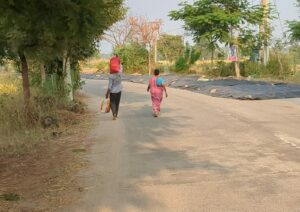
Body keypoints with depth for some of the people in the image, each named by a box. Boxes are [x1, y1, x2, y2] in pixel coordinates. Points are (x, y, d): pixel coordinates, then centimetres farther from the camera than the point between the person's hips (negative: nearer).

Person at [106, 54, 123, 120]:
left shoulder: (111, 76, -21)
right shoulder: (120, 73, -9)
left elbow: (109, 86, -20)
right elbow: (120, 67, 12)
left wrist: (107, 94, -10)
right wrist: (117, 58, 13)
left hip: (113, 92, -4)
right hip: (119, 91, 4)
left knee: (112, 103, 6)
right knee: (117, 103, 16)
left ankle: (114, 114, -14)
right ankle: (116, 114, 26)